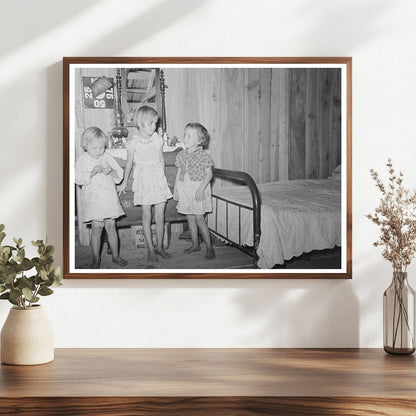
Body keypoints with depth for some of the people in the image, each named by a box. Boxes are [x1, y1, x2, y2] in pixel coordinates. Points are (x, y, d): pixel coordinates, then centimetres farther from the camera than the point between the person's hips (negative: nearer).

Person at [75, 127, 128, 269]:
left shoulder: (107, 157, 7)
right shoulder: (83, 159, -1)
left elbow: (119, 175, 7)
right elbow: (78, 178, -11)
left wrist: (111, 171, -14)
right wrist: (92, 172, -23)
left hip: (110, 198, 3)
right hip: (94, 199, -3)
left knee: (111, 226, 5)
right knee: (96, 228, -5)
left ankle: (115, 255, 17)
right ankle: (96, 259, 7)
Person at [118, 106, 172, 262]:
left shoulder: (158, 139, 2)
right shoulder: (134, 143, -7)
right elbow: (129, 163, 5)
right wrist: (124, 182, 12)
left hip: (159, 180, 3)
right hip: (143, 181, -3)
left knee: (160, 216, 4)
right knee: (147, 216, 2)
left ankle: (159, 246, 17)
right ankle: (150, 249, 10)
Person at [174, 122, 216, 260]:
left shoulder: (203, 155, -10)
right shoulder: (181, 155, 7)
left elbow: (209, 174, -10)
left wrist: (201, 188, -20)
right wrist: (175, 188, 9)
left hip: (198, 190, -6)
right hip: (185, 190, 6)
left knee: (199, 218, -7)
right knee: (190, 218, 11)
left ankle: (209, 247, 0)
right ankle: (195, 244, 23)